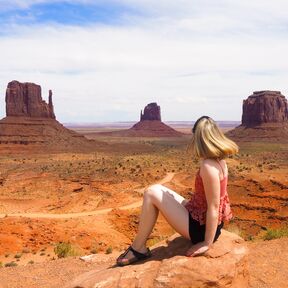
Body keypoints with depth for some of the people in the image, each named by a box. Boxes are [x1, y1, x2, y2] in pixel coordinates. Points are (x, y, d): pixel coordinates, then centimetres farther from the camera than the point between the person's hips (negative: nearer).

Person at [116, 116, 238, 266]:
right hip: (200, 218, 10)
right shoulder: (219, 160, 2)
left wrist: (207, 243, -18)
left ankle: (138, 249, 1)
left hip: (200, 228, -9)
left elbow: (214, 207, -22)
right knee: (159, 191, 12)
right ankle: (140, 244, 16)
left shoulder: (208, 166, -24)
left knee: (152, 193, -13)